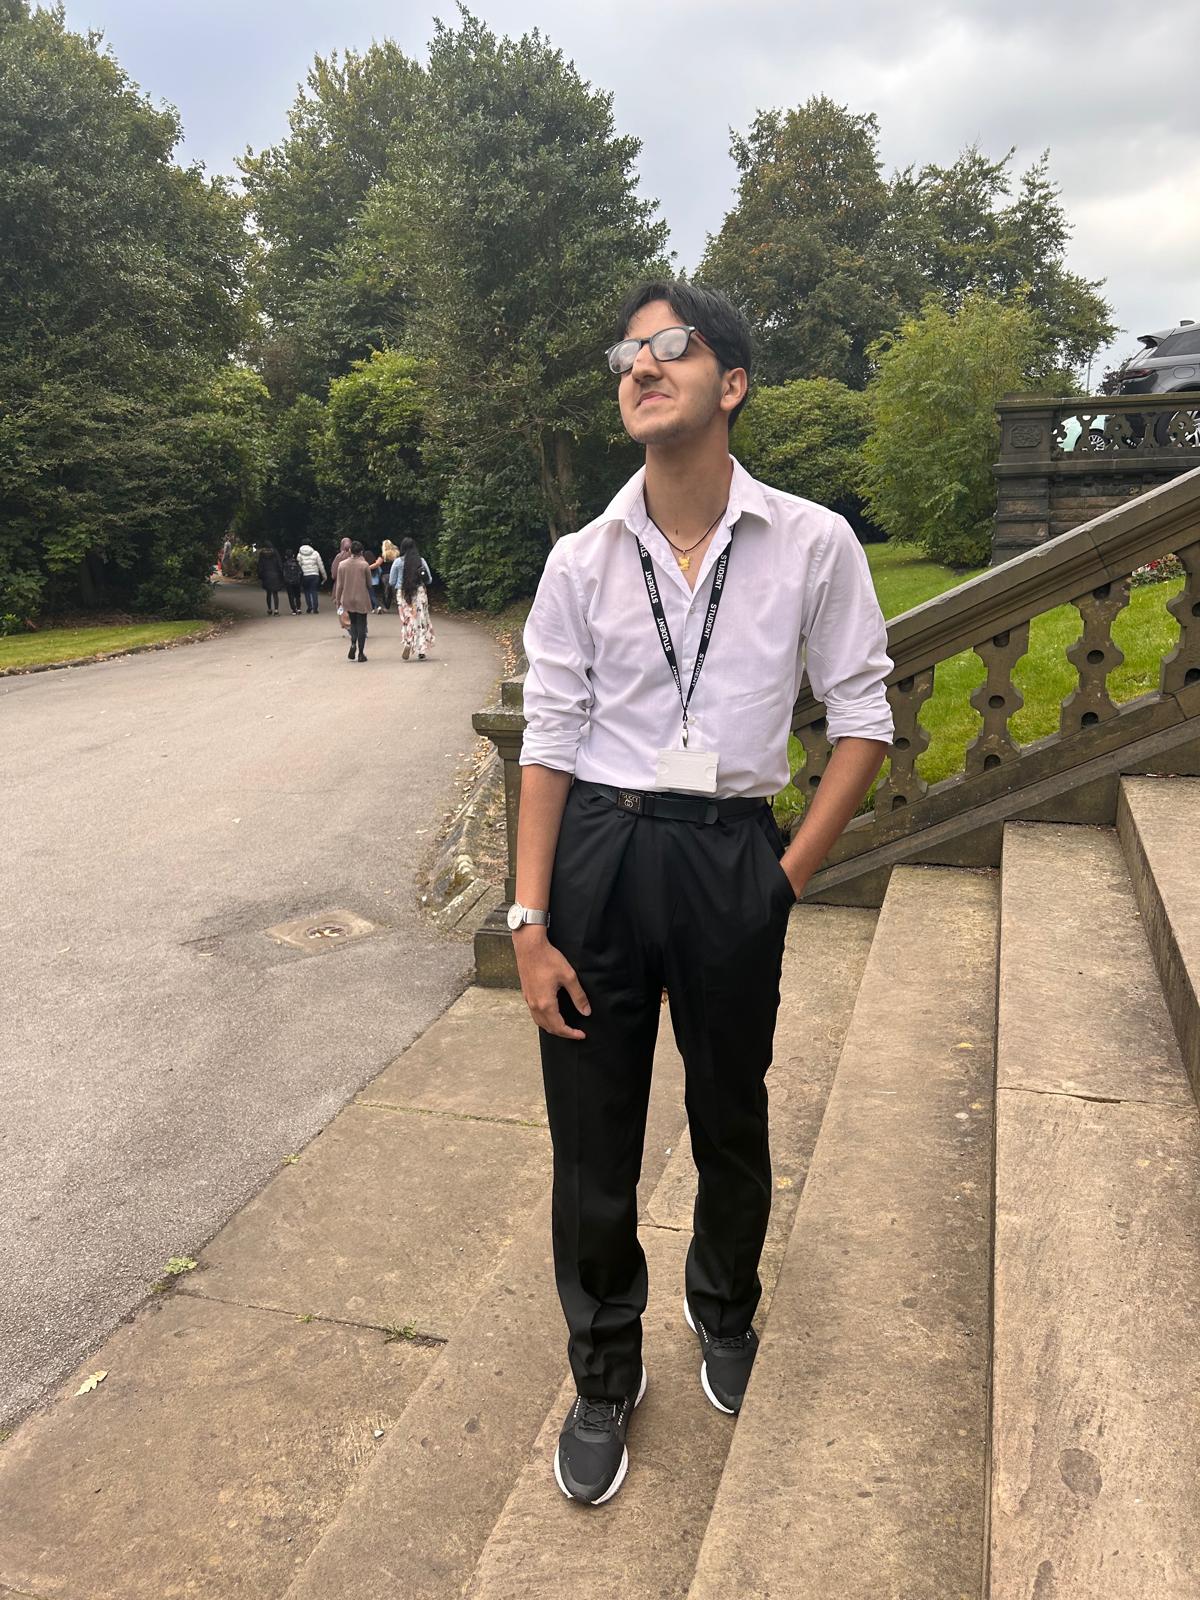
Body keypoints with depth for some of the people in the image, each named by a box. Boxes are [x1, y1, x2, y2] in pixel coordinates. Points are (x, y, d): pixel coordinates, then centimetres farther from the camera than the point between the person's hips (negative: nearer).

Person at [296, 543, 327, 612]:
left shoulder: (299, 555, 0)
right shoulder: (315, 553, 1)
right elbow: (320, 565, 3)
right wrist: (324, 575, 12)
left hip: (305, 575, 0)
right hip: (315, 575, 0)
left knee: (307, 591, 11)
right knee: (314, 591, 3)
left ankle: (309, 607, 4)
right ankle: (315, 608, -3)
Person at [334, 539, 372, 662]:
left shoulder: (342, 564, -2)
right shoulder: (364, 565, -9)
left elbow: (339, 584, 1)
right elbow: (369, 583, -1)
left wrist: (338, 599, 9)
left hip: (347, 599, 2)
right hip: (362, 599, -2)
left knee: (353, 622, 20)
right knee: (361, 624, 5)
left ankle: (353, 644, -5)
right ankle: (361, 653, 4)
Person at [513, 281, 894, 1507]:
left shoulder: (812, 545, -3)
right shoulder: (581, 561, 0)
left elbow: (862, 719, 2)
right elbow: (548, 744, 0)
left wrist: (792, 875, -4)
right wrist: (530, 925, -5)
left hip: (731, 854, 0)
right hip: (598, 849, 1)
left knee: (731, 1120, 18)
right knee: (591, 1138, 10)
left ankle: (724, 1314, 49)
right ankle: (603, 1374, 36)